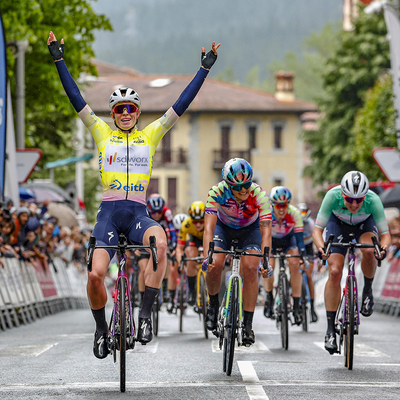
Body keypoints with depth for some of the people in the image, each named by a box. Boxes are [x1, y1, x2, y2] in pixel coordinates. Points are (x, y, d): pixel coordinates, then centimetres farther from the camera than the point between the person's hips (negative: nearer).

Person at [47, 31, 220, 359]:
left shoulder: (151, 135, 12)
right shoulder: (103, 133, 11)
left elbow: (182, 104, 9)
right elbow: (76, 98, 7)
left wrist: (205, 68, 7)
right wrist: (59, 59, 3)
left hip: (138, 214, 0)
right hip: (109, 212, 0)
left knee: (160, 242, -34)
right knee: (95, 274, -17)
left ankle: (146, 314, -28)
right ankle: (101, 328, 12)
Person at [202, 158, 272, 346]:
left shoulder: (259, 194, -34)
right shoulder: (217, 192, -34)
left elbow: (266, 231, -38)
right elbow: (209, 227, -39)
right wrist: (207, 256, -53)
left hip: (250, 229, 0)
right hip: (224, 227, 0)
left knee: (250, 268, -21)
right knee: (215, 265, -22)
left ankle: (248, 324, -12)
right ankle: (213, 303, 9)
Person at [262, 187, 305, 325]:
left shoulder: (294, 213, -31)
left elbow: (299, 238, -30)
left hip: (288, 239, 0)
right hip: (270, 240, 0)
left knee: (295, 264, -21)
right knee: (269, 265, -23)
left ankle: (296, 306, -15)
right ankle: (269, 298, 2)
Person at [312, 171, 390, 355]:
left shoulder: (373, 200, -36)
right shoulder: (333, 196, -37)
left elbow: (385, 234, -29)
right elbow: (317, 230, -31)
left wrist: (383, 248, -52)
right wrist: (321, 248, -52)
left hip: (365, 223, 0)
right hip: (338, 223, 0)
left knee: (369, 251, -34)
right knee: (334, 272, -16)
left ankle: (367, 290, -4)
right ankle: (330, 329, -8)